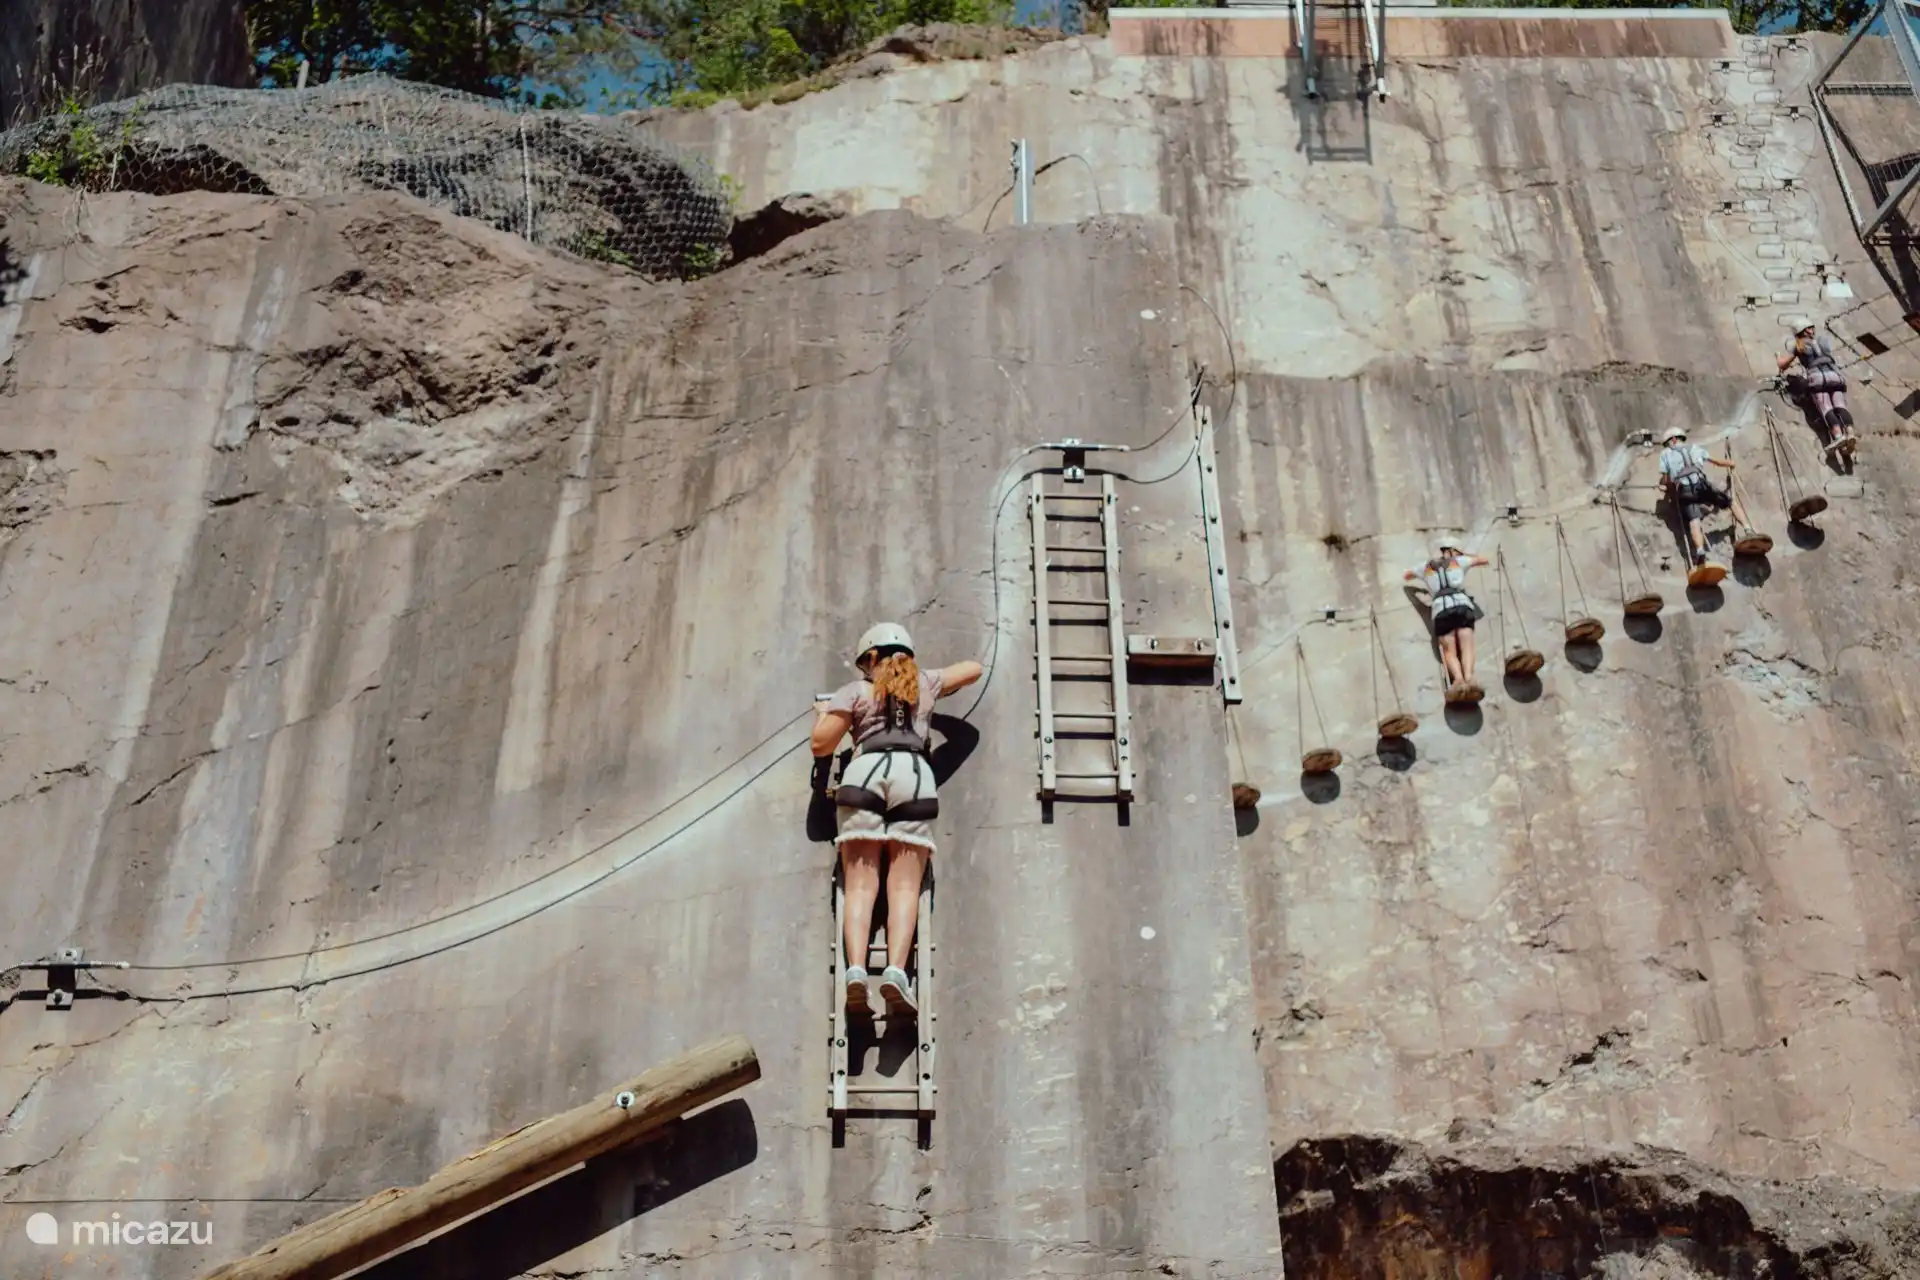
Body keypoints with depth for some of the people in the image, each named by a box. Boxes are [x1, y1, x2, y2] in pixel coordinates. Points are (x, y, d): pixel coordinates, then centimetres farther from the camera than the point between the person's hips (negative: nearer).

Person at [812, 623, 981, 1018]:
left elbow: (821, 744, 15)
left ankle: (856, 970, -25)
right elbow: (973, 668, 41)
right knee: (905, 886, -5)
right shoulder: (925, 684, 26)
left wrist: (822, 714, 34)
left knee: (861, 885, -5)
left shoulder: (855, 691, 19)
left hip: (865, 772, -1)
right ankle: (896, 971, -26)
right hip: (914, 774, 1)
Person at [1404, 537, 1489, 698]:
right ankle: (1468, 677, -38)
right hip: (1462, 605, -1)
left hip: (1441, 609, 1)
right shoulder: (1458, 562, 25)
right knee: (1466, 648, -9)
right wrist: (1465, 557, 57)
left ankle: (1458, 679, -32)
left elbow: (1407, 576, 49)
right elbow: (1485, 560, 41)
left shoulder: (1427, 567, 28)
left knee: (1450, 652, -2)